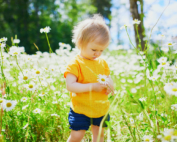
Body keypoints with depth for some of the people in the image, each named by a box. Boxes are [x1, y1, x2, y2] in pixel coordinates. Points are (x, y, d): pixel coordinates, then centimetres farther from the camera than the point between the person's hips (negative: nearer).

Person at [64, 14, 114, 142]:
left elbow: (108, 78, 11)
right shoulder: (75, 63, -16)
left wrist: (110, 85, -14)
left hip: (101, 109, 5)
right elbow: (70, 86, -24)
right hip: (81, 109, -5)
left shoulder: (102, 62, 4)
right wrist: (92, 86, -29)